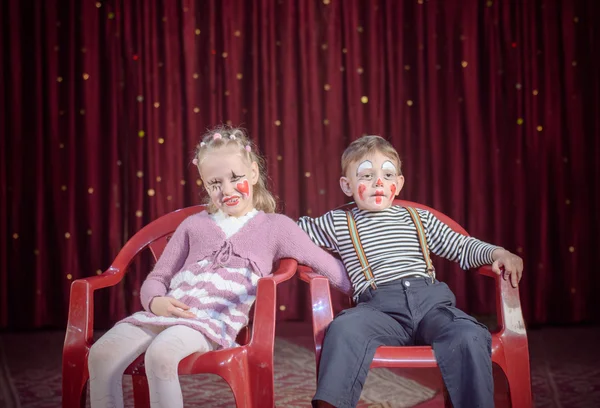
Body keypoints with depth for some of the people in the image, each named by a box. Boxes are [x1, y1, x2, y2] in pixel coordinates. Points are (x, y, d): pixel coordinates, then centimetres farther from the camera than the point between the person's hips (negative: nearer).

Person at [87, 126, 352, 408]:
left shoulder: (275, 226, 11)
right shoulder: (194, 224, 19)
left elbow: (325, 265, 12)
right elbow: (156, 278, 18)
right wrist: (157, 302, -4)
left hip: (216, 320, -4)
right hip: (165, 312, 4)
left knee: (160, 355, -35)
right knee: (101, 354, -20)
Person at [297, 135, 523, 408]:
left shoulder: (419, 219, 26)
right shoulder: (338, 224, 21)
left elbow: (462, 247, 28)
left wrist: (496, 253, 10)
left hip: (431, 300, 2)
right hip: (378, 308, -2)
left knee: (469, 337, -29)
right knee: (344, 329, -35)